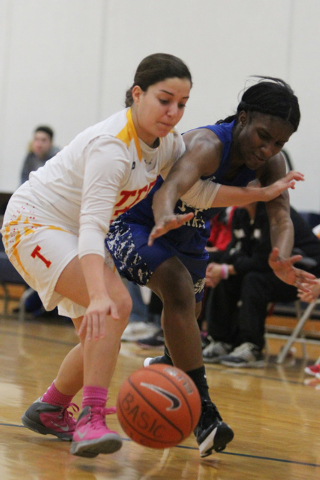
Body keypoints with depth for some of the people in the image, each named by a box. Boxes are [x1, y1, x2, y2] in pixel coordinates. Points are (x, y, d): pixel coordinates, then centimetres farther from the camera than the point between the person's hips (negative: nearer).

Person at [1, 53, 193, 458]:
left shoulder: (168, 143, -6)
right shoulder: (111, 146, -31)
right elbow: (92, 226, -41)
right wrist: (99, 295, -54)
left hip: (73, 232, 9)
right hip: (35, 223, -9)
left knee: (101, 334, 8)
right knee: (116, 304, -28)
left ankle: (49, 410, 30)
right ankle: (91, 420, -29)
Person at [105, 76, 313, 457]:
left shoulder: (271, 163, -17)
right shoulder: (207, 146, -36)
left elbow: (281, 216, -28)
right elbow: (169, 190, -53)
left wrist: (281, 260, -51)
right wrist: (165, 221, -77)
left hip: (188, 237, 8)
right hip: (135, 224, -8)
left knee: (188, 312, 23)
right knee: (179, 287, -31)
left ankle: (167, 365, 58)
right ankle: (203, 412, -32)